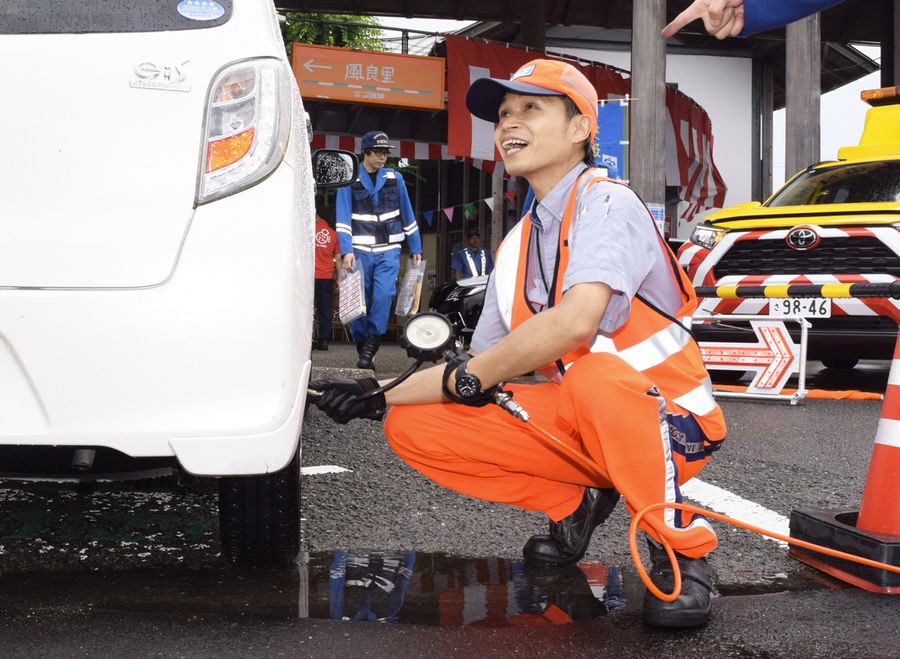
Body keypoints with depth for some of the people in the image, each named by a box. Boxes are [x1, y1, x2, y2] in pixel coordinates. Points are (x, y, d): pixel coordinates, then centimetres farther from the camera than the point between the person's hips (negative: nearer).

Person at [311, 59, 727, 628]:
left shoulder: (606, 202, -14)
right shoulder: (517, 245, 10)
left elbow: (576, 321, -32)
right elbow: (479, 372, 12)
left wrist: (472, 375, -19)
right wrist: (379, 396, -1)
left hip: (668, 423, -7)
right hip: (584, 428, 7)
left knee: (595, 374, -41)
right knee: (411, 427, -4)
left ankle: (682, 545, -17)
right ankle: (576, 504, 12)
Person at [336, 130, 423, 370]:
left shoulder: (394, 178, 8)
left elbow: (407, 214, 15)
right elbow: (343, 218, -3)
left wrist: (415, 249, 15)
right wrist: (347, 251, -15)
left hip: (388, 251, 1)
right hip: (360, 251, 0)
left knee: (384, 294, -19)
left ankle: (370, 346, -16)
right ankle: (363, 350, 12)